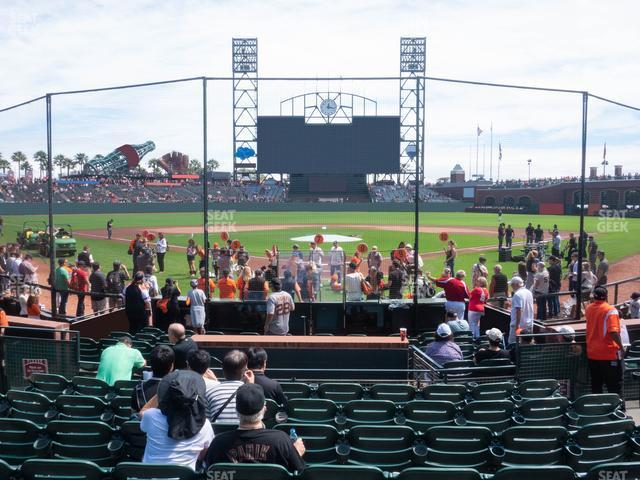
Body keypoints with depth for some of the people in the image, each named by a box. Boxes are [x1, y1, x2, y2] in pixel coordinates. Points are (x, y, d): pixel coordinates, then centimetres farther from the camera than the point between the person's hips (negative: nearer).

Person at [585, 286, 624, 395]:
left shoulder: (588, 308, 4)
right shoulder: (610, 310, -15)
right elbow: (613, 332, -25)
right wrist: (621, 347, -15)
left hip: (592, 354, 6)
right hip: (609, 354, -5)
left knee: (596, 386, 14)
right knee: (615, 386, 2)